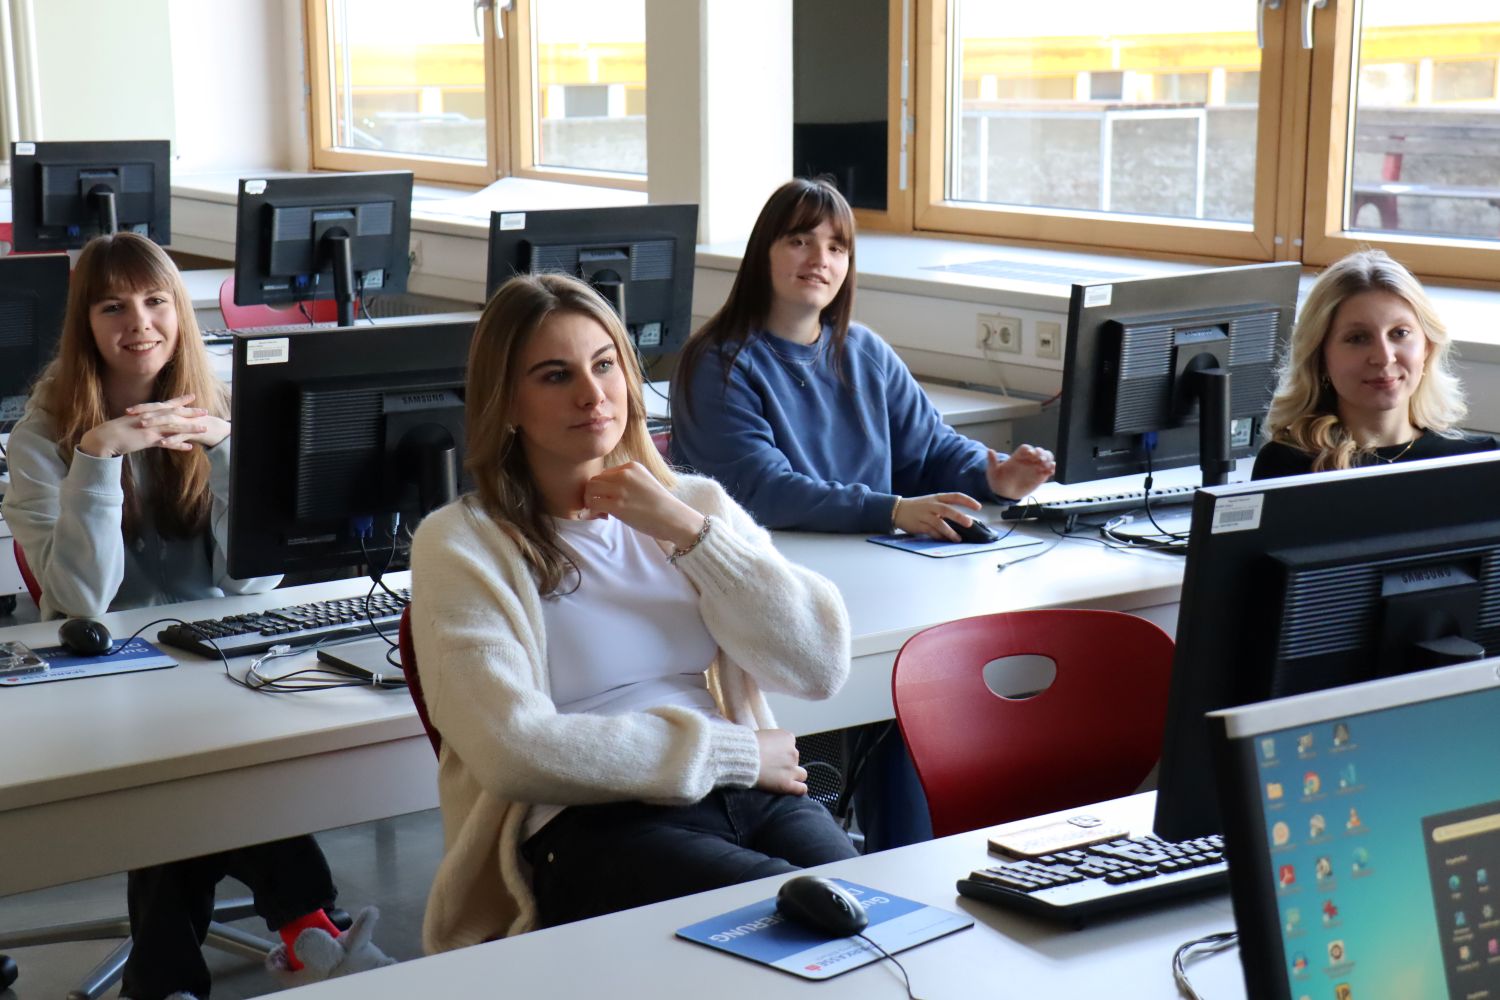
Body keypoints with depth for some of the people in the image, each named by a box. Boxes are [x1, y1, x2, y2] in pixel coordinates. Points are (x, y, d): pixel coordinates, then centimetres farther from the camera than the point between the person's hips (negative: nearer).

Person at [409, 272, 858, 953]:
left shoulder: (699, 504, 17)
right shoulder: (460, 544, 3)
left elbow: (822, 666, 6)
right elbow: (514, 750, -9)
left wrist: (688, 532, -3)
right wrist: (735, 751, -6)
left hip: (748, 795, 4)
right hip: (587, 825, -4)